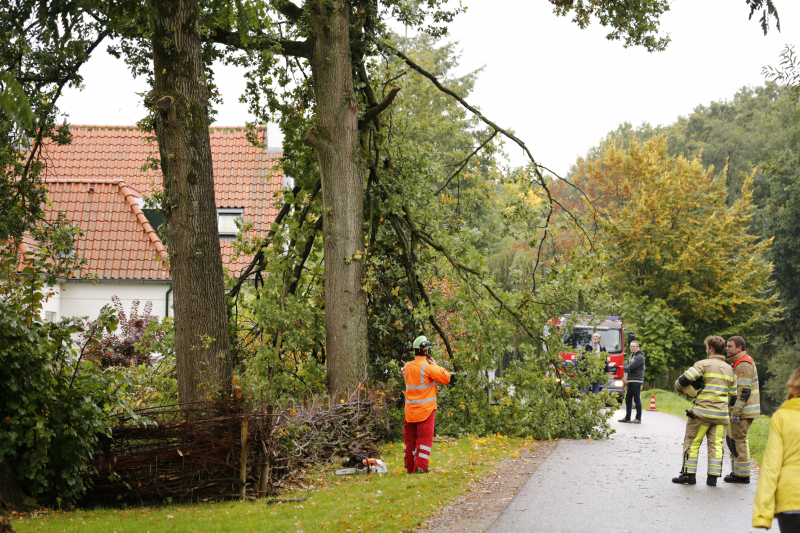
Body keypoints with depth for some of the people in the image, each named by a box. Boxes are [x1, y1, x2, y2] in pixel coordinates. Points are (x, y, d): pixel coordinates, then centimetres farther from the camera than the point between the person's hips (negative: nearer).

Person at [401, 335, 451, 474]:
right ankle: (421, 466, -10)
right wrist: (436, 366, 1)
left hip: (410, 410, 6)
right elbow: (446, 379, -11)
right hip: (425, 410, -6)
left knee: (410, 438, 13)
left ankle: (409, 467, 17)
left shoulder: (406, 367, 4)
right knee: (424, 438, -3)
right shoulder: (427, 368, -16)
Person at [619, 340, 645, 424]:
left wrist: (626, 368, 0)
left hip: (637, 381, -9)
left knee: (637, 400, -7)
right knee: (628, 399, 11)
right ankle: (627, 417, 17)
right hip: (630, 381, 9)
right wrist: (628, 369, -10)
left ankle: (638, 418, -4)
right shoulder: (631, 356, 19)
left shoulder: (640, 357, -11)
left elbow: (631, 367, -19)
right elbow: (626, 365, 11)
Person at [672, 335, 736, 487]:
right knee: (715, 445, 6)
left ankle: (689, 475, 6)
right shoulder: (729, 369, 15)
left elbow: (684, 379, -14)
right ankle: (713, 477, 2)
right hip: (721, 414, 5)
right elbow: (733, 394, 18)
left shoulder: (704, 364, -6)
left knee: (692, 442, 4)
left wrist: (679, 388, 6)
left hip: (702, 411, -5)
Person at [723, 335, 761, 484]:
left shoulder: (744, 365, -17)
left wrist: (736, 412, -24)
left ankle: (742, 474, -3)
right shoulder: (736, 363, 17)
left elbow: (743, 391, -22)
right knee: (732, 438, 15)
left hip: (743, 410, -11)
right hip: (739, 409, 11)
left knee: (738, 440, -7)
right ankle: (737, 471, 22)